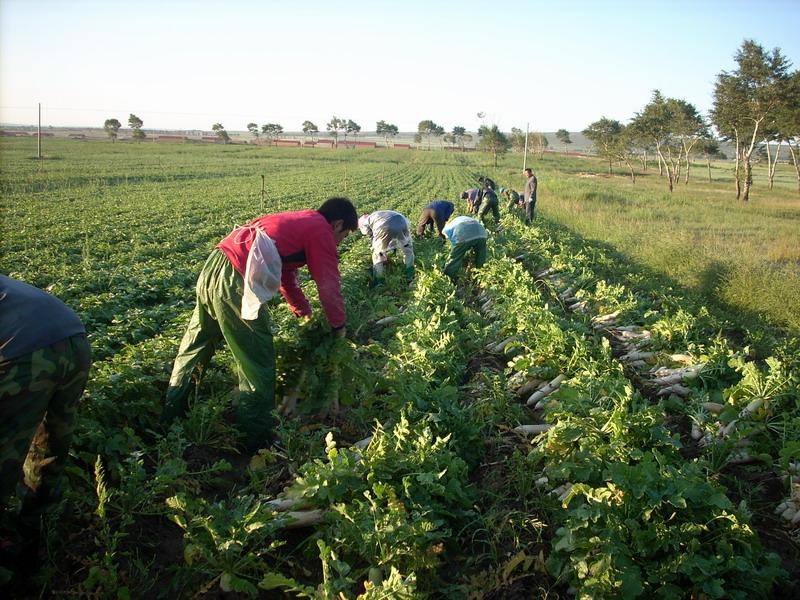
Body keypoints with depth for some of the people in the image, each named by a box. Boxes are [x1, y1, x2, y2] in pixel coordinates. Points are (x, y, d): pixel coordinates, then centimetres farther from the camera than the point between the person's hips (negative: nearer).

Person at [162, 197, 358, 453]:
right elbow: (329, 285, 0)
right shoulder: (321, 231, 0)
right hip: (236, 281, -10)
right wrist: (339, 324, 15)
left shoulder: (297, 220, 27)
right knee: (258, 363, 1)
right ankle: (257, 439, 9)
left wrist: (305, 312, 41)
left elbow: (286, 274, 35)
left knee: (194, 347, 22)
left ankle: (170, 416, 37)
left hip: (213, 266, 10)